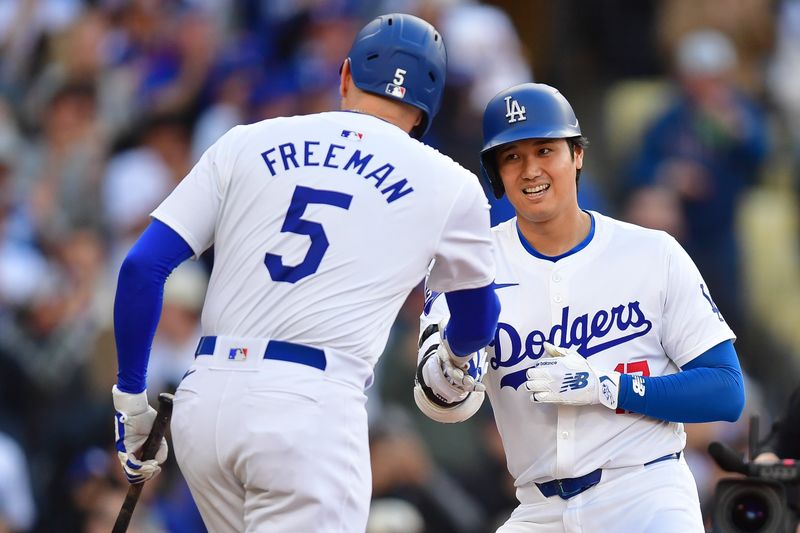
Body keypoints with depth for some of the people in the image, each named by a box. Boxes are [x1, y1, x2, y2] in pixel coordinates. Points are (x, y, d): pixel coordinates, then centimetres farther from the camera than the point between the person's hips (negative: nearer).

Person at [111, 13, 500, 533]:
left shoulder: (246, 144, 14)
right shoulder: (449, 185, 10)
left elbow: (142, 267, 6)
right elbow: (480, 319, 28)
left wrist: (132, 398, 14)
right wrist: (457, 353, 52)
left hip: (203, 397, 4)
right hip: (311, 407, -4)